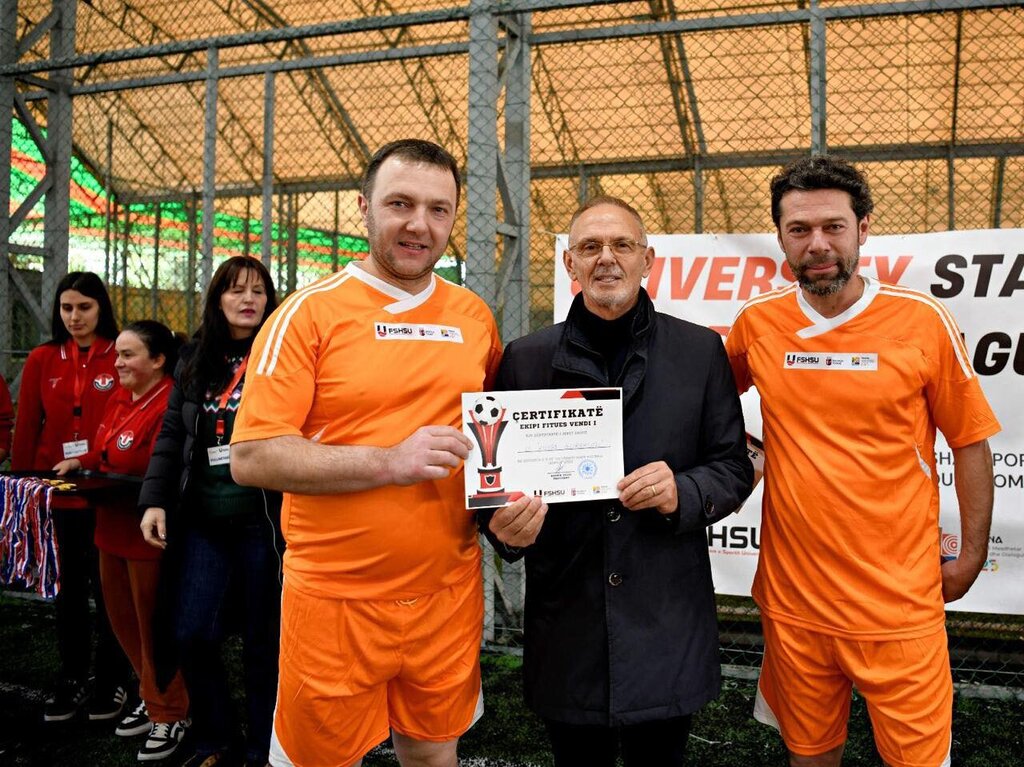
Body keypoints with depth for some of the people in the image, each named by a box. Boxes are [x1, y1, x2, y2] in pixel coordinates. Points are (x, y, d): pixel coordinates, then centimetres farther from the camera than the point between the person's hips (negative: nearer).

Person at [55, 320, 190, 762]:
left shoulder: (169, 405, -21)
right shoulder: (119, 399, 9)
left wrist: (107, 488, -26)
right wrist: (80, 464, 2)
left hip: (146, 532, -9)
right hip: (112, 528, 9)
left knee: (154, 627, 5)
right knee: (123, 620, 19)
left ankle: (170, 715, 24)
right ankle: (151, 698, 38)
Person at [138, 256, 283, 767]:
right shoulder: (195, 359, 11)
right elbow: (171, 436, 13)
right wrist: (154, 500, 2)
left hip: (263, 520, -4)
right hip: (203, 519, 4)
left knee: (263, 639, 7)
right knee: (192, 633, 3)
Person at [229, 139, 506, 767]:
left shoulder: (475, 317, 5)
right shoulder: (311, 313, -9)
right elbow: (251, 458, -14)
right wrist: (390, 462, -22)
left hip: (450, 592, 4)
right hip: (335, 598, -3)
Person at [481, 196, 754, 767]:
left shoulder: (700, 350, 1)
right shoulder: (526, 358, 2)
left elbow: (734, 468, 4)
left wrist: (682, 493, -16)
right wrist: (506, 526, -15)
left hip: (668, 629, 0)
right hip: (566, 622, 1)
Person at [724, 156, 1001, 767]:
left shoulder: (923, 320, -8)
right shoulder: (757, 323, -2)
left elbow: (970, 441, 0)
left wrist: (971, 556, 3)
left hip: (900, 603, -2)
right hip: (792, 597, 2)